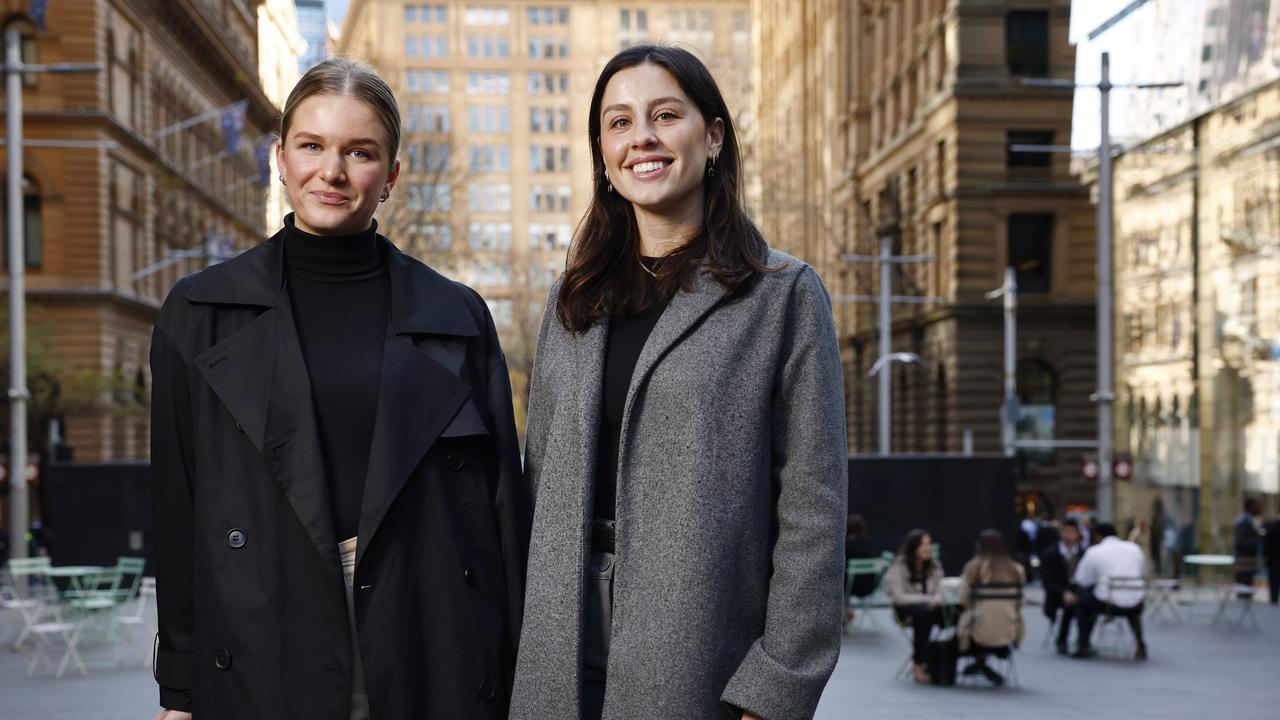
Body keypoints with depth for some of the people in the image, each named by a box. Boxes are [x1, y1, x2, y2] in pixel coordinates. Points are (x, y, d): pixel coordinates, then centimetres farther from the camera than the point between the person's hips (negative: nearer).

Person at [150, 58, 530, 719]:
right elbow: (177, 509, 5)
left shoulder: (457, 318, 7)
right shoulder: (199, 314, 5)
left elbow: (502, 507, 7)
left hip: (433, 661, 1)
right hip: (264, 666, 0)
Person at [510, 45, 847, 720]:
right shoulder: (573, 301, 12)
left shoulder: (785, 294, -2)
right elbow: (539, 482, 14)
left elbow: (812, 511, -7)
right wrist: (515, 652, 7)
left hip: (704, 666, -4)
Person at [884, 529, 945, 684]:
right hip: (905, 608, -4)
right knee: (923, 614, -39)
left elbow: (940, 590, 5)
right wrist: (926, 599, -23)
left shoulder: (933, 565, 6)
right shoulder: (899, 566, -9)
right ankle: (919, 664, -27)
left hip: (930, 606, 4)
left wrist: (936, 599, -20)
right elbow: (899, 596, -15)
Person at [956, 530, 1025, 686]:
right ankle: (981, 664, 28)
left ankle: (980, 662, 24)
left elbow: (964, 600, -3)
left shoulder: (973, 568, -7)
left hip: (979, 635, -2)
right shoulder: (1017, 570, 0)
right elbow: (1019, 602, 6)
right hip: (1008, 635, 2)